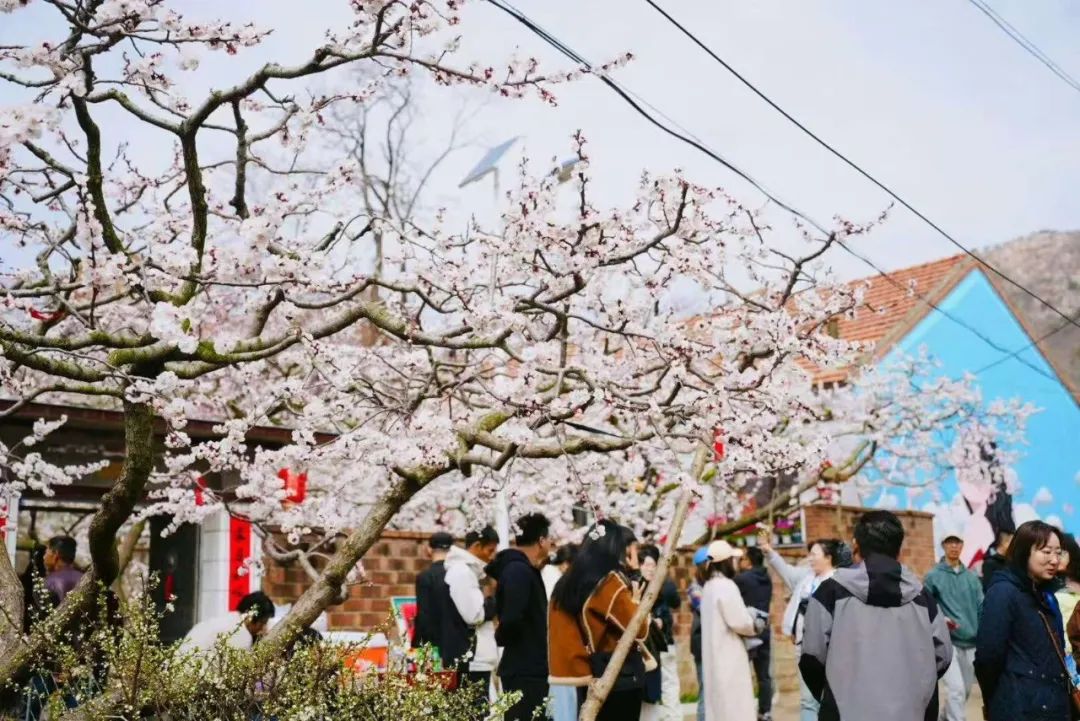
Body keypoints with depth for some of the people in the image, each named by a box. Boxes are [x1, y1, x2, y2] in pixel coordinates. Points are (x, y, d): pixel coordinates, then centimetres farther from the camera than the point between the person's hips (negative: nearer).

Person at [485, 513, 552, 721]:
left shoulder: (522, 569, 15)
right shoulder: (519, 571, -17)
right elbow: (512, 618, -27)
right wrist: (501, 638, -10)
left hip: (530, 668, 10)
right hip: (524, 670, -10)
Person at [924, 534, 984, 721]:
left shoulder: (971, 577, 8)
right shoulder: (933, 576, -4)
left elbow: (981, 608, 7)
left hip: (970, 641, 5)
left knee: (966, 689, 17)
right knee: (956, 689, -15)